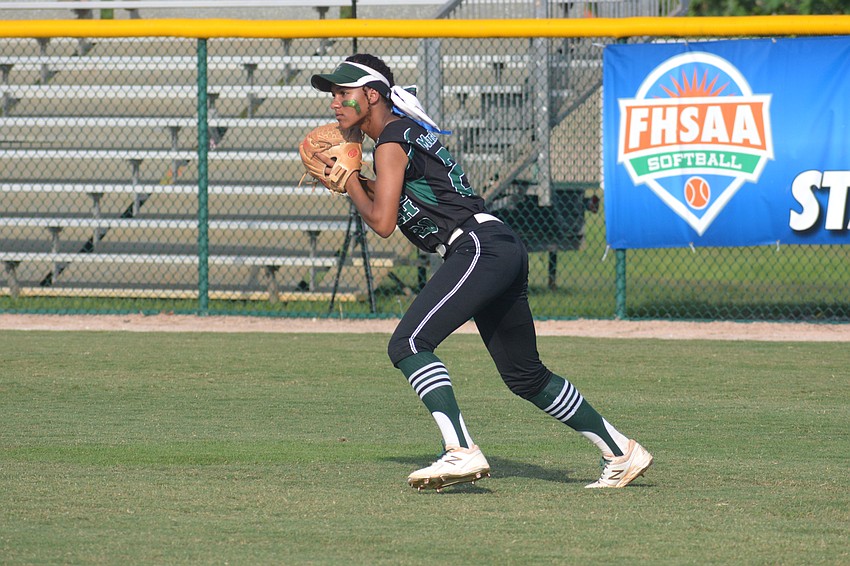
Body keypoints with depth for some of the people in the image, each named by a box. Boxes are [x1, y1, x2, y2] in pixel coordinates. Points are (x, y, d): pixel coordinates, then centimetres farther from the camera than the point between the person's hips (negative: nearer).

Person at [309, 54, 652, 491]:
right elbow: (396, 199, 31)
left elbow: (381, 222, -11)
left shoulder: (391, 143, -6)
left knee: (408, 345, -20)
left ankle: (461, 452, -33)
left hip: (480, 248, -10)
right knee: (525, 376, 18)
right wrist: (355, 180, 19)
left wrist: (349, 182, 4)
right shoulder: (408, 130, 23)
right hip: (506, 252, 10)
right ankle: (621, 453, 23)